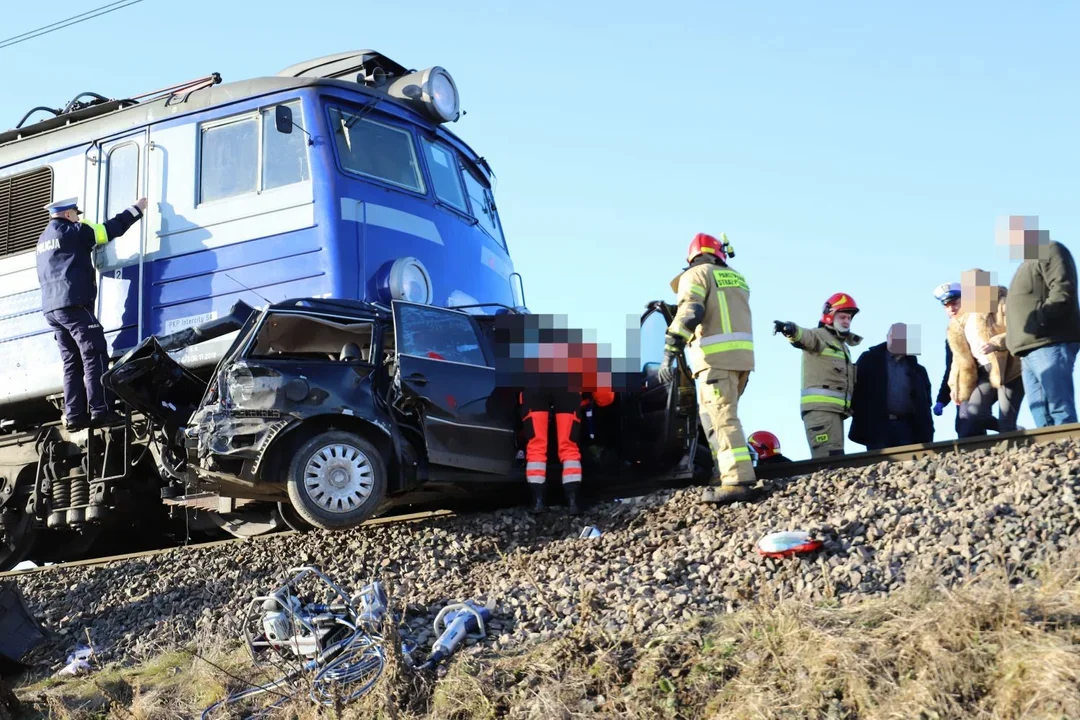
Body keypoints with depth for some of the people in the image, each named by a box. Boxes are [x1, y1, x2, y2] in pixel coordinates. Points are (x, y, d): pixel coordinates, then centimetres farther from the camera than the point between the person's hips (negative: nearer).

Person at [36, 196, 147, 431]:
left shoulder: (44, 239, 21)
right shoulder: (73, 232, -3)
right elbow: (112, 229, -2)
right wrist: (137, 209, 9)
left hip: (51, 308, 8)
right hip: (74, 304, -8)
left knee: (72, 362, 6)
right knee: (95, 357, -9)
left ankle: (74, 416, -1)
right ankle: (100, 411, -17)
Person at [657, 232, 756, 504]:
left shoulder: (696, 275, 1)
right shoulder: (736, 278, 23)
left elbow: (688, 314, -13)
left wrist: (669, 353, -16)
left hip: (717, 356, -7)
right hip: (743, 353, 7)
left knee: (721, 418, -12)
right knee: (716, 416, 15)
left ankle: (737, 480, -22)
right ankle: (724, 473, 10)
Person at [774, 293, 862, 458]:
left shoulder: (843, 346, 30)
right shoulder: (819, 335, 1)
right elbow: (804, 336, -23)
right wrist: (791, 330, -45)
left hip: (836, 408, 9)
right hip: (820, 406, -9)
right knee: (829, 457, -21)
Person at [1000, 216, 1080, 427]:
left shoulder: (1049, 250, 3)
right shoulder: (1028, 264, 31)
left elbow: (1063, 290, -13)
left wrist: (1038, 321, -21)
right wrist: (998, 342, 20)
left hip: (1050, 345, -10)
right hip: (1030, 350, 10)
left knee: (1061, 415, -16)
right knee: (1043, 421, 1)